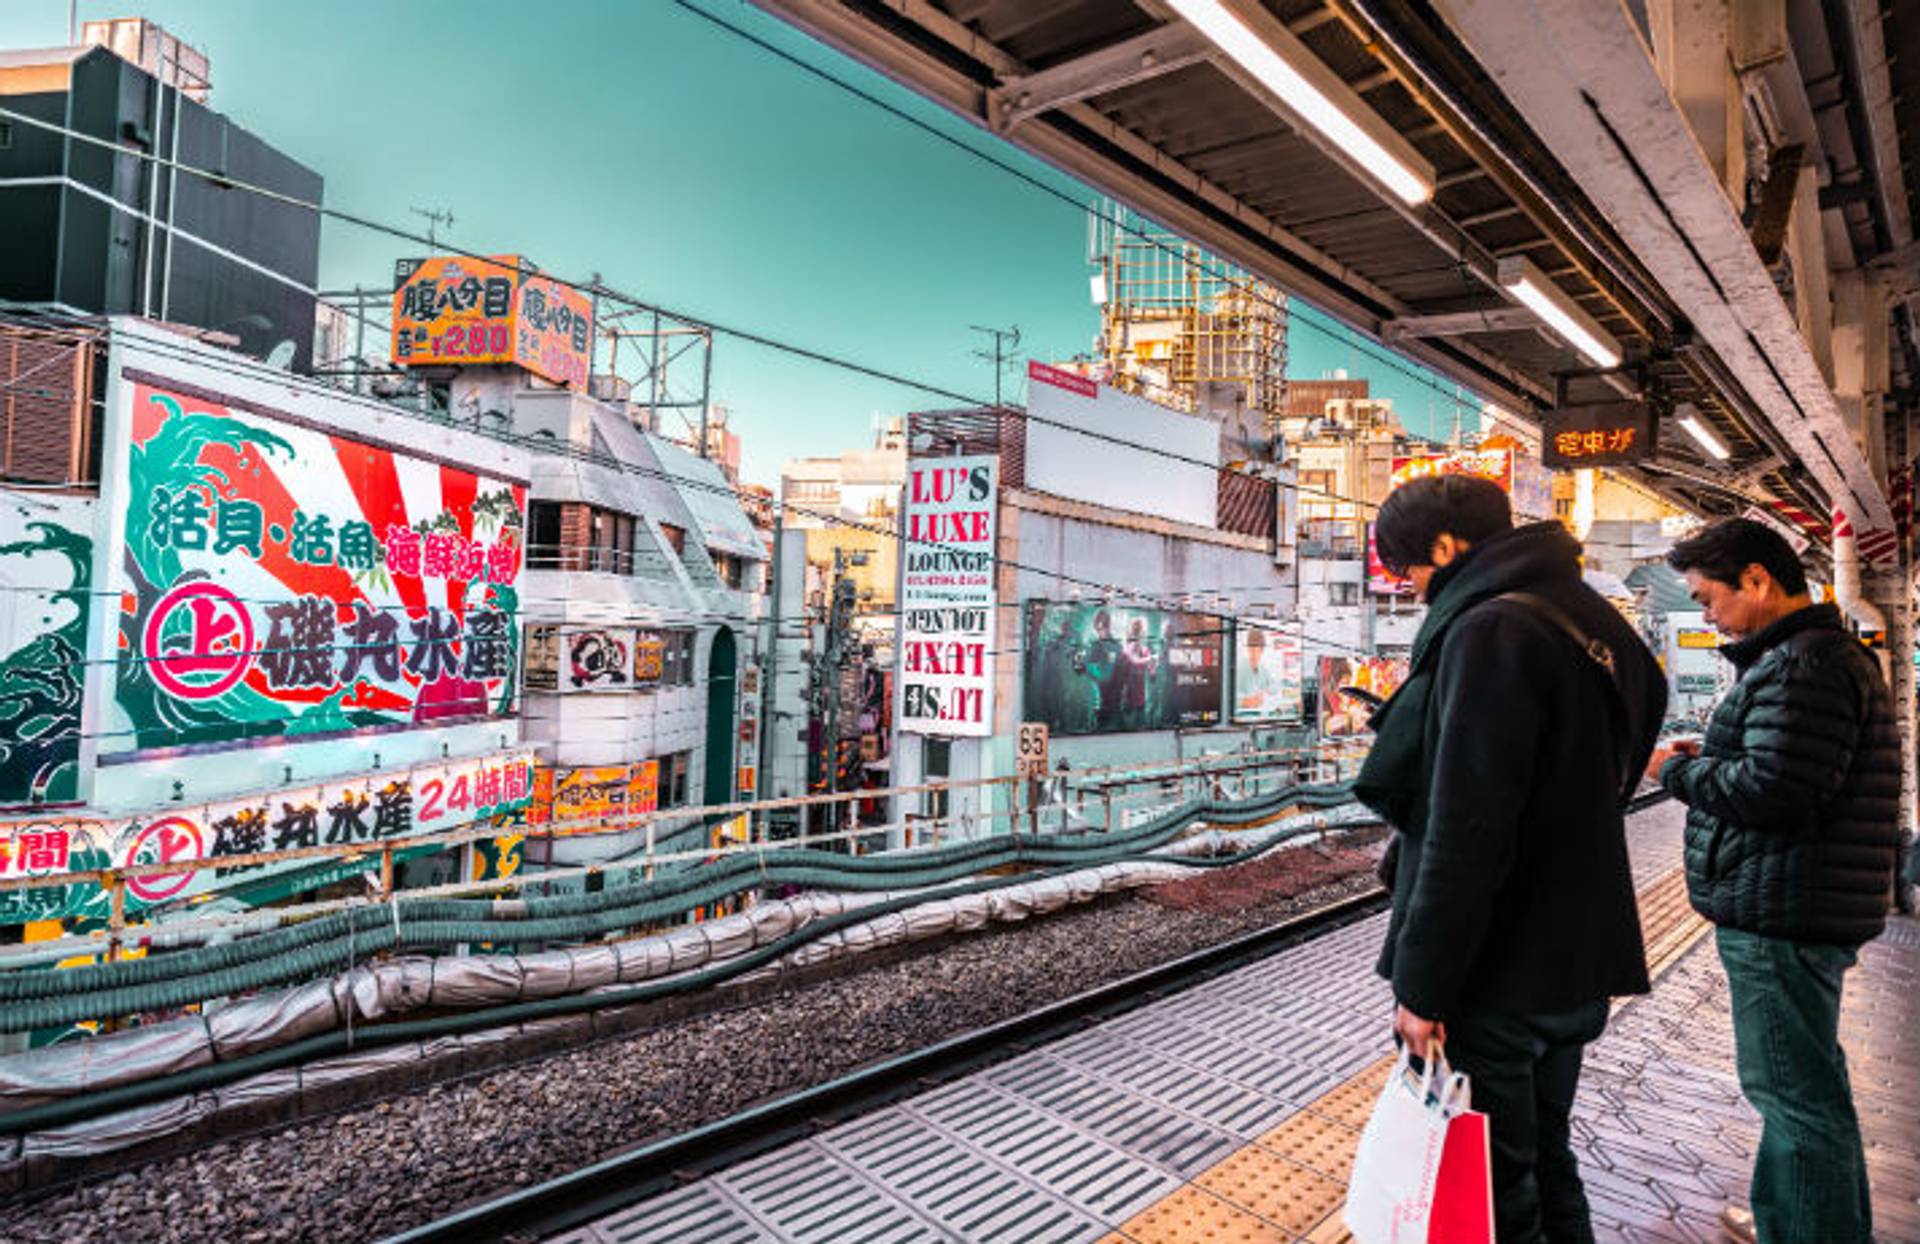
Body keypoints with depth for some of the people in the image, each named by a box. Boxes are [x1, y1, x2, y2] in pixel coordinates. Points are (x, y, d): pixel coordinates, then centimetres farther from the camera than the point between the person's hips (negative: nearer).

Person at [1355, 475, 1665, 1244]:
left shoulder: (1491, 631, -20)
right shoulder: (1589, 625, 10)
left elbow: (1464, 834, -24)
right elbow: (1600, 784, 16)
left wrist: (1421, 983, -17)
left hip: (1498, 978, -9)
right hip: (1573, 965, 9)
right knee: (1543, 1165, 23)